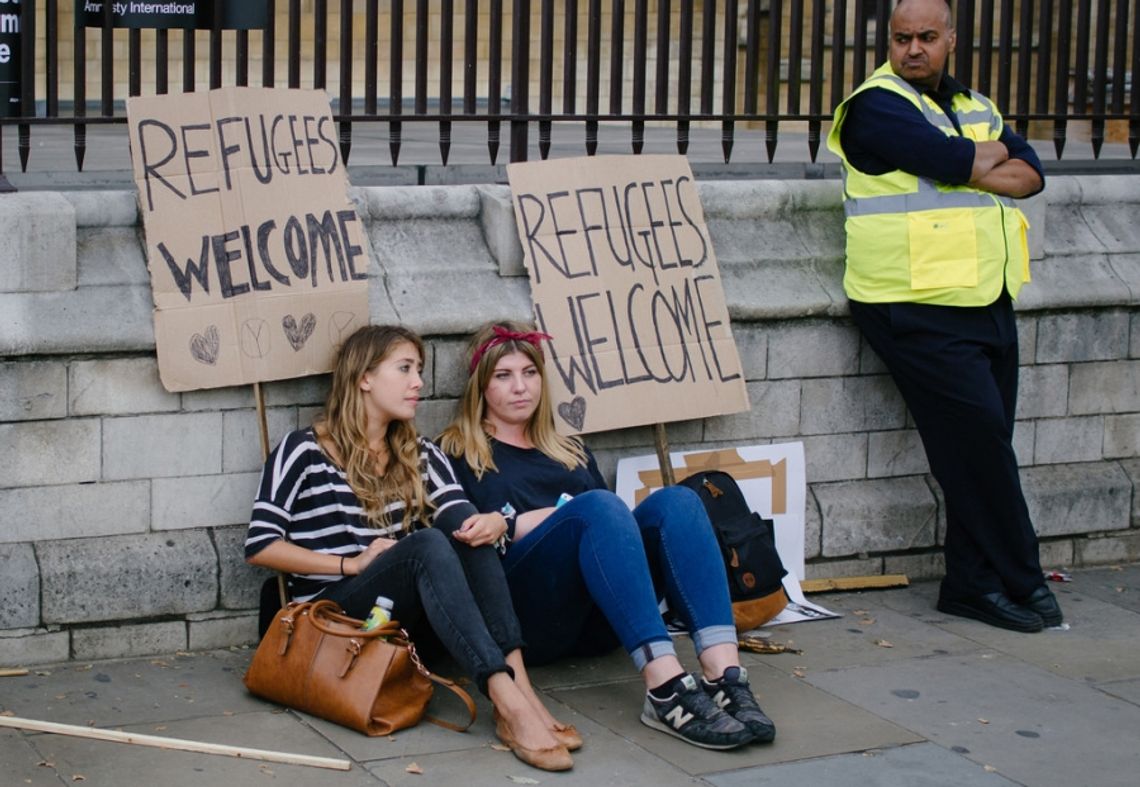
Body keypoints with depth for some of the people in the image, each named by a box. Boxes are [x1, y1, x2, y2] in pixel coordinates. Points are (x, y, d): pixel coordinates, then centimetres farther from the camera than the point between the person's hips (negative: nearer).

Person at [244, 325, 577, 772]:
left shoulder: (421, 457, 16)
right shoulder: (304, 452, -1)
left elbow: (463, 520, 1)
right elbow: (260, 546, -6)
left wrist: (492, 523, -23)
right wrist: (353, 563, -12)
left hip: (407, 614, 5)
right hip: (334, 614, -5)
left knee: (462, 522, -23)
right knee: (427, 544, -32)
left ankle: (520, 689, -37)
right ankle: (509, 704, -47)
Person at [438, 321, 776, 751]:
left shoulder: (571, 452, 30)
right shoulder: (459, 454, 15)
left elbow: (615, 522, 19)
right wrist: (570, 514, -6)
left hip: (594, 624, 5)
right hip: (526, 616, -5)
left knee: (675, 501, -19)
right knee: (597, 506, -30)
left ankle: (725, 677, -41)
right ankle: (666, 688, -46)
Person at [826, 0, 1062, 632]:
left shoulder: (975, 107, 20)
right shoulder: (878, 105, -5)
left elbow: (1030, 175, 8)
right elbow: (957, 163, -16)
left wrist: (971, 167, -9)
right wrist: (994, 152, 5)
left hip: (987, 301, 7)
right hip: (918, 308, -7)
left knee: (982, 447, 5)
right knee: (980, 436, -10)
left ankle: (974, 585, 13)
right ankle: (1019, 580, 0)